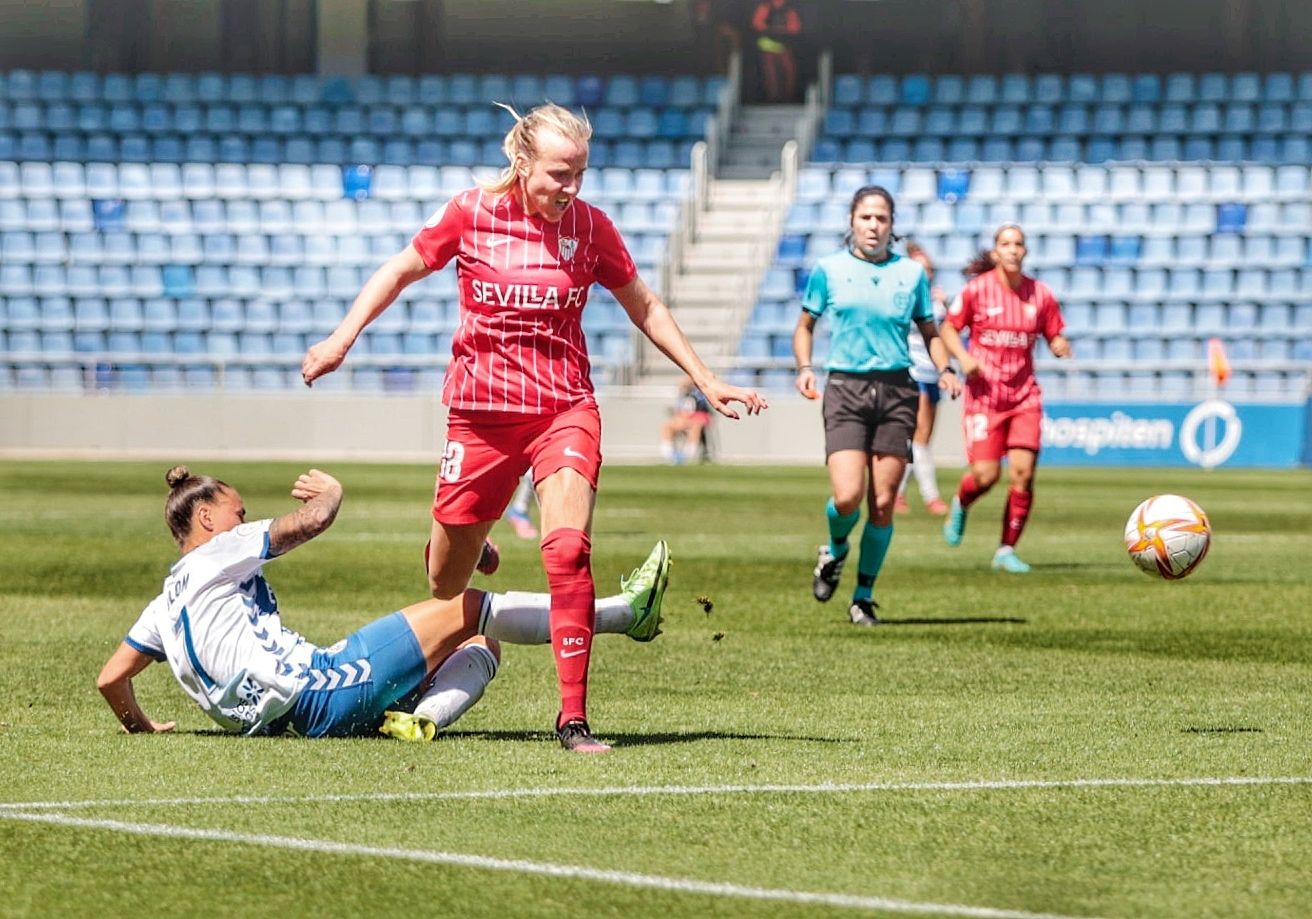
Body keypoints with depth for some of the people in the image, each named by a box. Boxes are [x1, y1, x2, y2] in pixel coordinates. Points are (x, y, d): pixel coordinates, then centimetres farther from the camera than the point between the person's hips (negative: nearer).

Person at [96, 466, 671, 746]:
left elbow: (111, 678, 22)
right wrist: (330, 493, 17)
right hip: (318, 687, -9)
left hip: (295, 717, 9)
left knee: (483, 646, 10)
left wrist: (140, 727, 40)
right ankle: (624, 611, -6)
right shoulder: (214, 557, 1)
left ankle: (420, 717, -23)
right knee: (469, 609, -7)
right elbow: (308, 522, -5)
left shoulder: (166, 606, 24)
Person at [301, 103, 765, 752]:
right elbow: (402, 270, 11)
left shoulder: (589, 225, 0)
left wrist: (706, 382, 11)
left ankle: (573, 717, -20)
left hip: (565, 410, 0)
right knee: (446, 581, 7)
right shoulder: (471, 213, -4)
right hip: (481, 413, 0)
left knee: (568, 550, -22)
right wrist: (342, 338, 3)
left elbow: (644, 308, 12)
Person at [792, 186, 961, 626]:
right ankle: (835, 551, 20)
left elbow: (929, 330, 19)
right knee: (847, 497, -15)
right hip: (845, 389, -2)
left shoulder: (911, 272, 10)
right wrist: (804, 368, -2)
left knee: (883, 503, -2)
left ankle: (864, 595, 13)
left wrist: (944, 369, 1)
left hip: (896, 391, 2)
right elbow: (805, 325, 16)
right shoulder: (828, 269, 6)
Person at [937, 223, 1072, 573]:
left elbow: (1055, 337, 11)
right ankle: (960, 505, 25)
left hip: (1024, 396, 2)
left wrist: (1060, 346, -13)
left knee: (1023, 473, -8)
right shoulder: (977, 289, -4)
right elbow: (948, 328, 5)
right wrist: (963, 357, -13)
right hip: (984, 395, -2)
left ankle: (1007, 550, 4)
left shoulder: (1040, 294, 3)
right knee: (986, 474, -12)